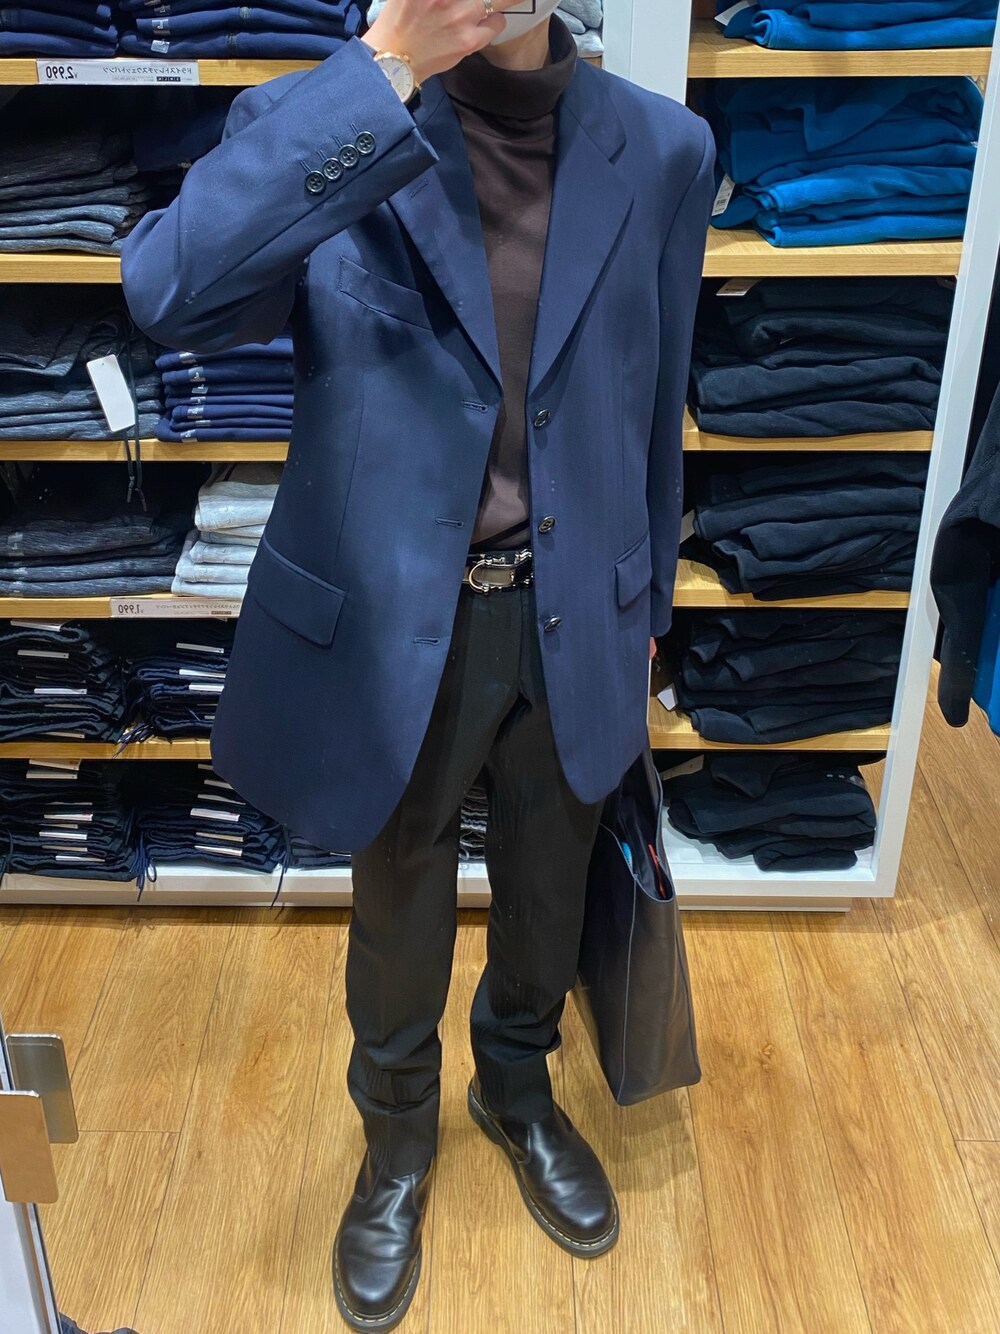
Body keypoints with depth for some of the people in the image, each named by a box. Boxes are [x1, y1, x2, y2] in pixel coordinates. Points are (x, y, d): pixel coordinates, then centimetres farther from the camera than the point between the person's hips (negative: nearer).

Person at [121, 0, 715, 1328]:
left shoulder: (662, 147, -4)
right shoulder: (318, 125, -12)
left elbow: (652, 405, 5)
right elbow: (168, 290, -32)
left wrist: (645, 607, 13)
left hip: (572, 620, 3)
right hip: (391, 624, -2)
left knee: (548, 890, 23)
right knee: (400, 905, 20)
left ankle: (521, 1089, 55)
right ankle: (398, 1133, 50)